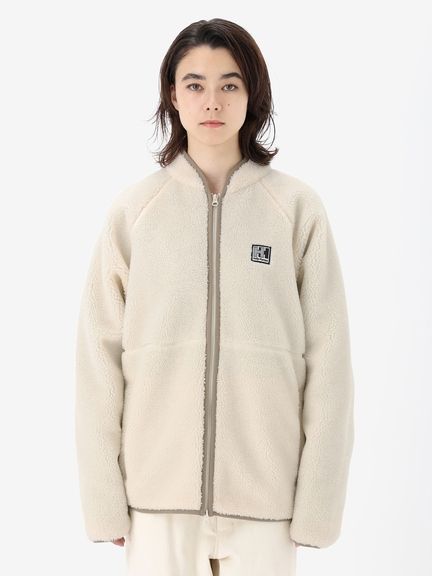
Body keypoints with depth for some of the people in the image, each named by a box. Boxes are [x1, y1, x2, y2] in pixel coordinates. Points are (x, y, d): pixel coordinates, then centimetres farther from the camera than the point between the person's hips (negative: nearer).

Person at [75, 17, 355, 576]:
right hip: (157, 493, 1)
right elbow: (100, 356, 0)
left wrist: (318, 498, -3)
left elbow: (326, 359, -2)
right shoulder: (133, 209, -1)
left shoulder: (298, 208, -3)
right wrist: (104, 496, -2)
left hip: (265, 495, 0)